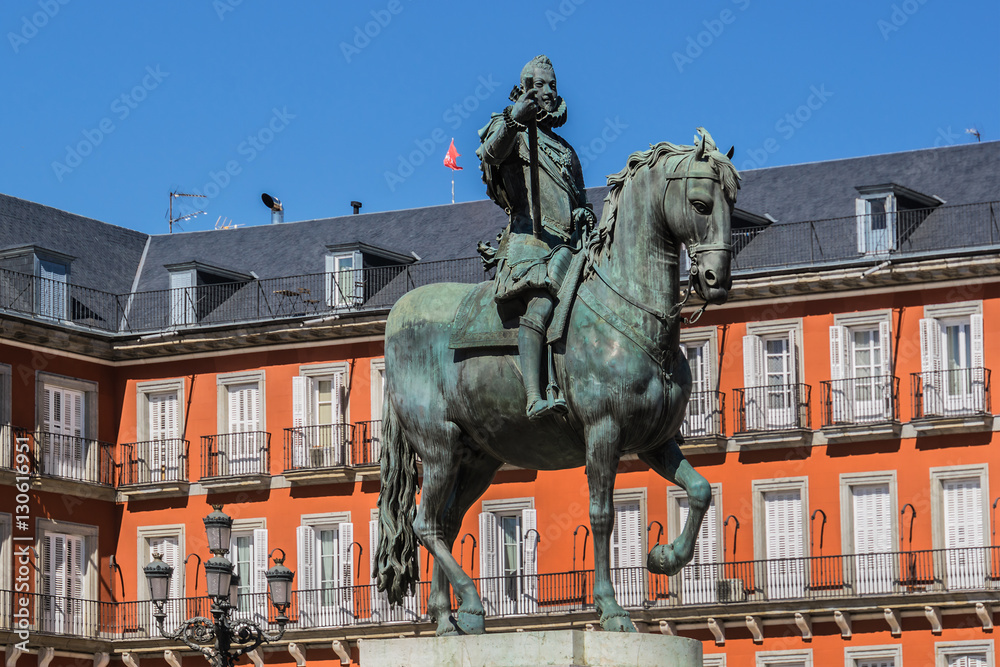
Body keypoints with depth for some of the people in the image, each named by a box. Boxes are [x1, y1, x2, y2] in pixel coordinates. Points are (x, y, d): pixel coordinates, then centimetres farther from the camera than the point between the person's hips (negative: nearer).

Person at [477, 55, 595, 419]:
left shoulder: (566, 151, 33)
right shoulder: (509, 129, 13)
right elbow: (493, 152, -12)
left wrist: (584, 214, 7)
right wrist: (515, 119, -31)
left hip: (568, 243, 7)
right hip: (528, 237, -7)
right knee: (540, 304, -32)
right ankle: (534, 399, -47)